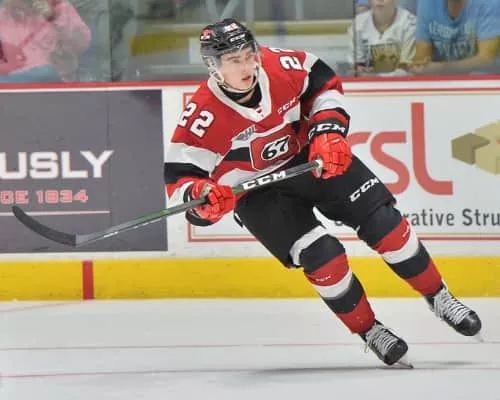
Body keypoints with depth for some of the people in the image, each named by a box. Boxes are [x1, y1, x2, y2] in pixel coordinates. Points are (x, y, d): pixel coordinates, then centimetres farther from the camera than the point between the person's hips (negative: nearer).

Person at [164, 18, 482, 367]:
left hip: (312, 159, 3)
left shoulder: (280, 66, -19)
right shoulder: (203, 116, -28)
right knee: (323, 258, -17)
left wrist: (328, 130, -11)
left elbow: (323, 83, 2)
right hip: (258, 191, -3)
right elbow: (179, 177, -23)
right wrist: (200, 197, -44)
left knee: (383, 222, -4)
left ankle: (439, 298, 16)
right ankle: (369, 331, 7)